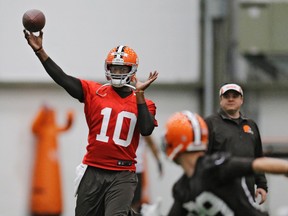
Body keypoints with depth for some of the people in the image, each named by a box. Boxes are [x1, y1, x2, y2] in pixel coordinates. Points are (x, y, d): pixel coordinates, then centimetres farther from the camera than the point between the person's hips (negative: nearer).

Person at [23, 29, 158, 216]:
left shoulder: (143, 103, 5)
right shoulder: (94, 92, 5)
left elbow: (146, 130, -12)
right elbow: (63, 79, -3)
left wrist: (139, 94, -15)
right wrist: (39, 51, -11)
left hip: (123, 175, -2)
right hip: (93, 172, 2)